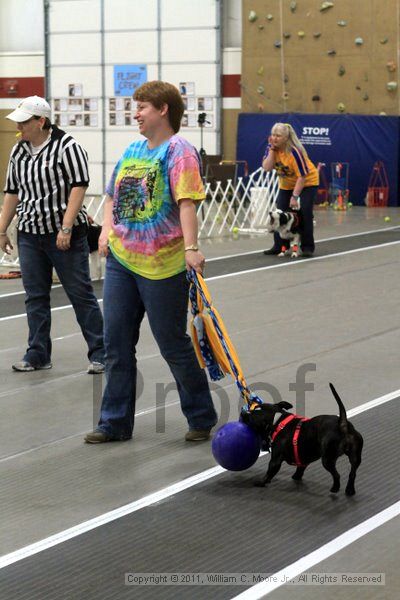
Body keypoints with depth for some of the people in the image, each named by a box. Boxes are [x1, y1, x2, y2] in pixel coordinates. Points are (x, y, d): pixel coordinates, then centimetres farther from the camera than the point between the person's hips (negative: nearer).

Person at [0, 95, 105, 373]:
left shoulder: (67, 147, -10)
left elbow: (78, 188, -15)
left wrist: (65, 228, -20)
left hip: (66, 234, -6)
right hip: (30, 235, 6)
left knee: (81, 294, -1)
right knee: (35, 297, 8)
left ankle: (99, 354, 5)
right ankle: (38, 355, 15)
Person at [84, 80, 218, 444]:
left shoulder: (178, 151, -10)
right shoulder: (133, 150, 14)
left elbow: (187, 202, -22)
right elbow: (113, 196, 22)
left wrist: (191, 247, -33)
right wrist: (107, 229, 4)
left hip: (161, 265, -7)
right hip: (120, 260, 8)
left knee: (173, 344, 3)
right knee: (116, 342, 8)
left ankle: (202, 418, 19)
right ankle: (115, 423, 18)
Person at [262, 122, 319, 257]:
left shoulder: (294, 151, -30)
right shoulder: (272, 148, -12)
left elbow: (302, 176, -27)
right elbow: (267, 167, -23)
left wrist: (295, 196, -27)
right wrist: (272, 149, -29)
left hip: (307, 182, -6)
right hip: (286, 184, 6)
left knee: (304, 213, -14)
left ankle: (308, 247, -6)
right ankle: (280, 246, 5)